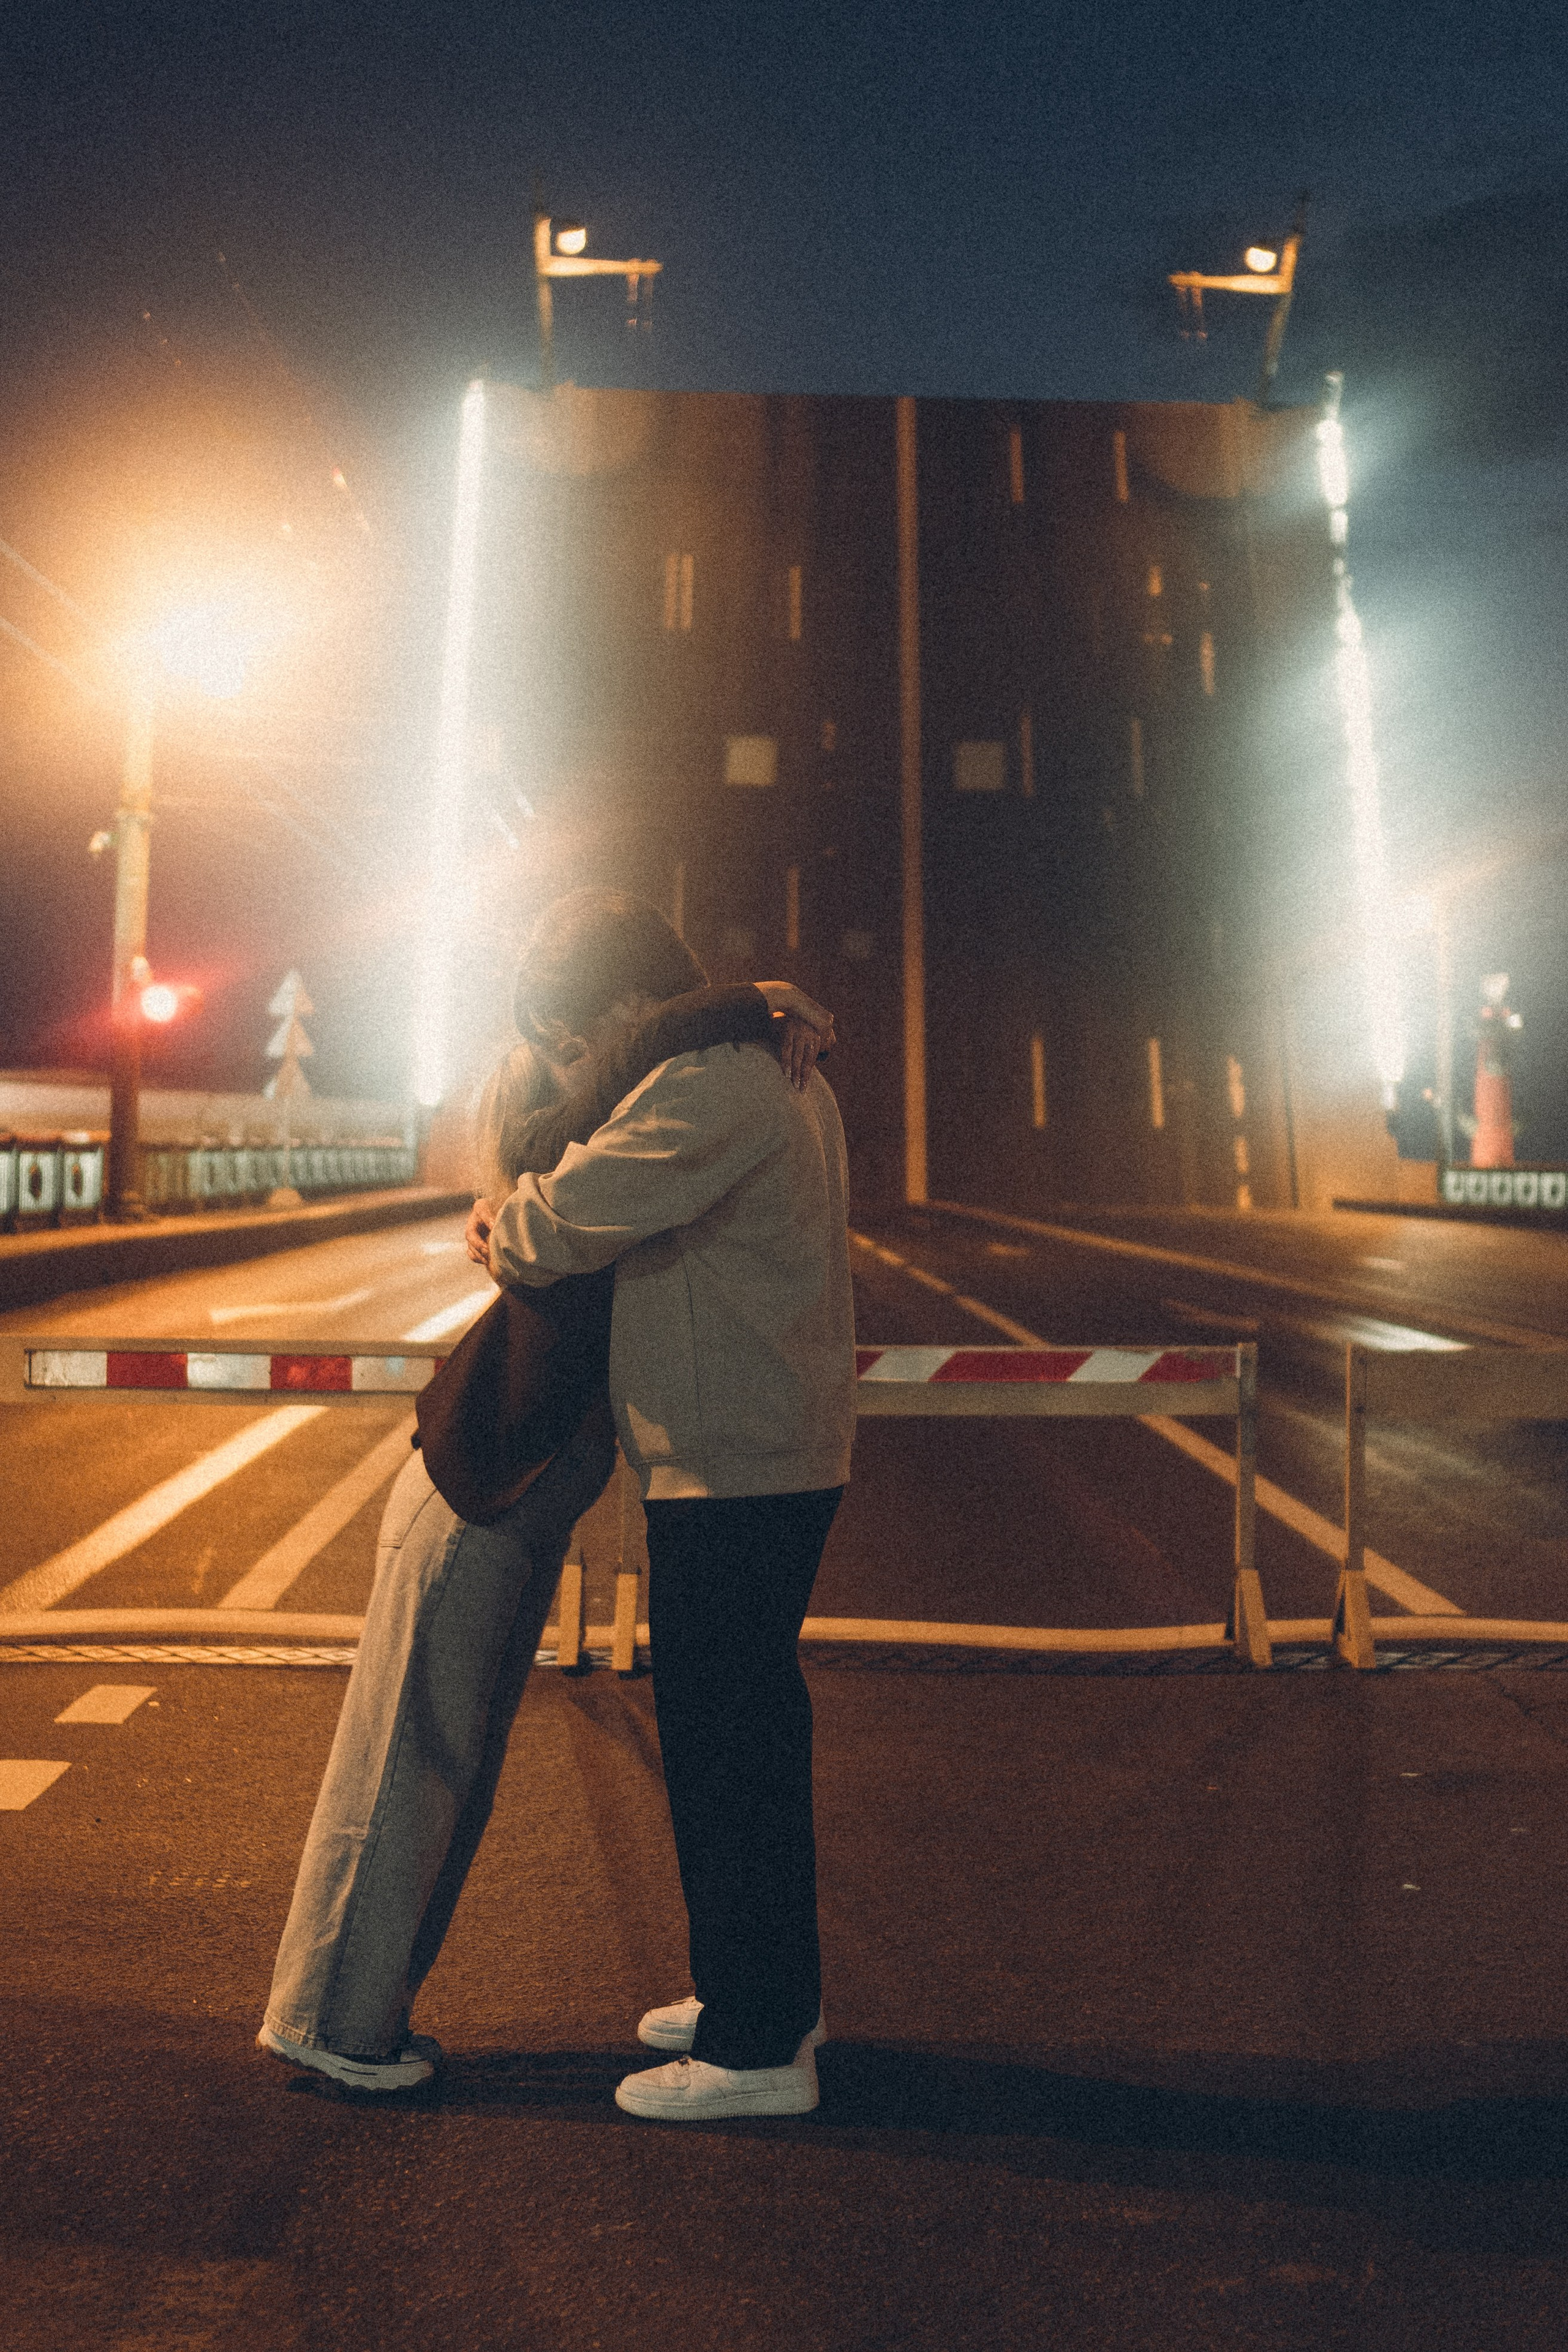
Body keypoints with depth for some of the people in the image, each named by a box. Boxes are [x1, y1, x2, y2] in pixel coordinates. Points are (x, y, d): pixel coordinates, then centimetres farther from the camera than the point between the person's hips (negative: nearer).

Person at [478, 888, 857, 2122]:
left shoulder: (711, 1090, -19)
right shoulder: (768, 1062, 14)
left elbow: (563, 1223, -22)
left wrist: (498, 1226, 0)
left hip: (734, 1471, -10)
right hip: (776, 1455, 10)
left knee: (729, 1745, 1)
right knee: (743, 1732, 20)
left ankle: (756, 2049, 15)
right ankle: (768, 1991, 35)